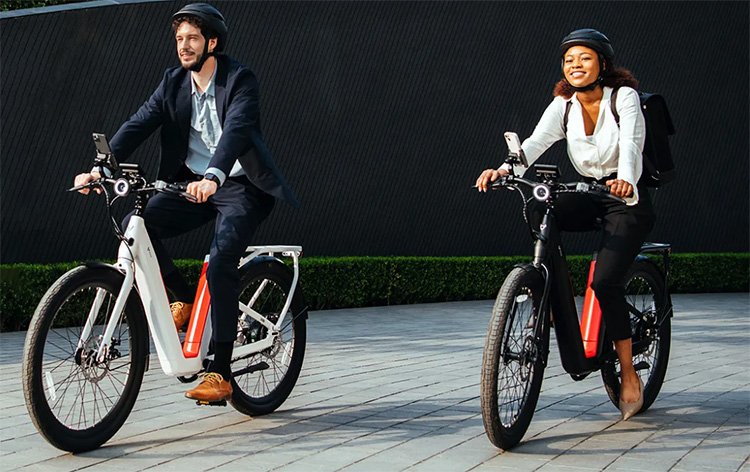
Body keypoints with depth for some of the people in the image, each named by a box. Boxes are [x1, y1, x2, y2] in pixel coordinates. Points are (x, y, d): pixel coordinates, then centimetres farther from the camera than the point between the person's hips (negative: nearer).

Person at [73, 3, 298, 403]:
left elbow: (236, 130, -30)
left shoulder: (240, 80, -13)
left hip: (240, 187, -5)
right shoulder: (174, 82, 4)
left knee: (220, 265, -24)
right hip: (193, 183, 6)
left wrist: (213, 178, -48)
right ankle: (183, 299, 4)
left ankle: (220, 374, -18)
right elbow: (139, 123, -6)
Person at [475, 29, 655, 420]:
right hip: (588, 196, 4)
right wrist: (503, 169, -37)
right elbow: (536, 141, -17)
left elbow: (631, 142, -27)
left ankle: (629, 374, -6)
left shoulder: (624, 97, -11)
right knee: (538, 209, -28)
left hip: (627, 199, -4)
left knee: (605, 282, -21)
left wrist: (625, 181, -49)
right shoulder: (563, 105, 0)